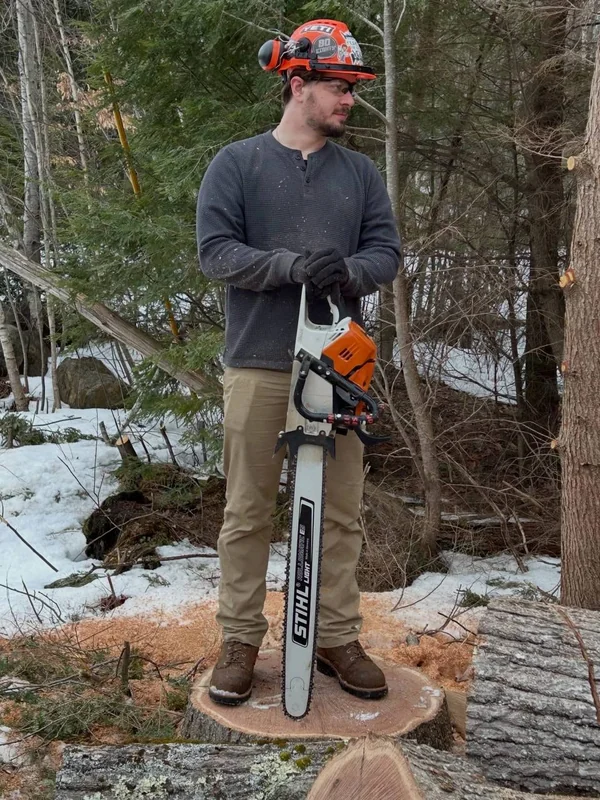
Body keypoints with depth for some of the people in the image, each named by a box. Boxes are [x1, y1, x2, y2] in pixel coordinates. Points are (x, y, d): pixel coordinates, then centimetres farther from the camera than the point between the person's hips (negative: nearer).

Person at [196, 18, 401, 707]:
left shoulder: (360, 173, 13)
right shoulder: (236, 164, 3)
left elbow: (386, 252, 6)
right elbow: (214, 250, -6)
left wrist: (348, 270, -16)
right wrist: (293, 266, -20)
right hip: (257, 366, -3)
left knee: (340, 515, 8)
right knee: (247, 513, 4)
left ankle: (338, 639, 22)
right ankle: (240, 641, 18)